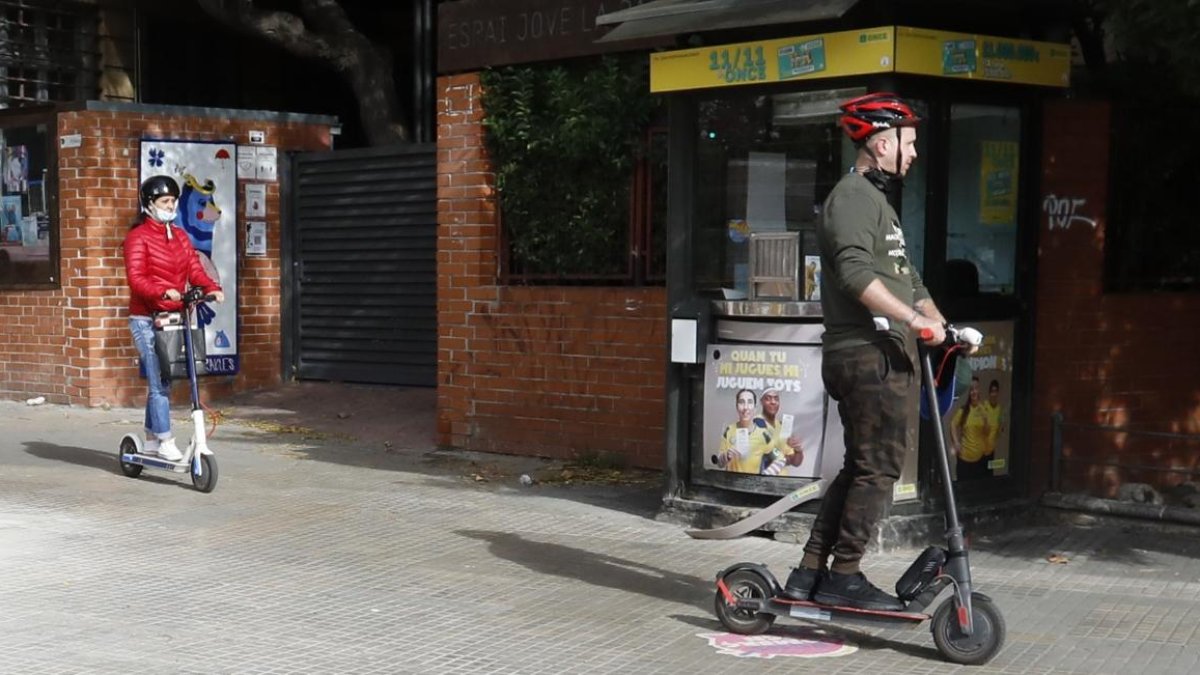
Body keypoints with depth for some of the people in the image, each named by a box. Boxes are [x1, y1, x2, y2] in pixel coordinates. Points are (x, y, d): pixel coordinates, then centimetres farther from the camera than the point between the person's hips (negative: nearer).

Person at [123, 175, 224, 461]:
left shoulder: (180, 236, 15)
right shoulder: (138, 237, -5)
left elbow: (195, 270, 7)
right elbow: (135, 278, -16)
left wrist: (212, 288, -13)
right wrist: (163, 292, -33)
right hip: (146, 319, -6)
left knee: (162, 381, 12)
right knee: (158, 381, -10)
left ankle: (151, 439, 23)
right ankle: (165, 442, -7)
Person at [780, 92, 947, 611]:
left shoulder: (876, 200, 26)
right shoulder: (853, 196, -8)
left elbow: (906, 278, 28)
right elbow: (855, 272, -23)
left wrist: (941, 326, 17)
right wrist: (913, 319, -26)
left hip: (885, 357, 11)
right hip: (870, 354, -11)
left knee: (860, 468, 12)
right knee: (878, 468, -8)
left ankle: (809, 575, 16)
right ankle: (844, 578, -1)